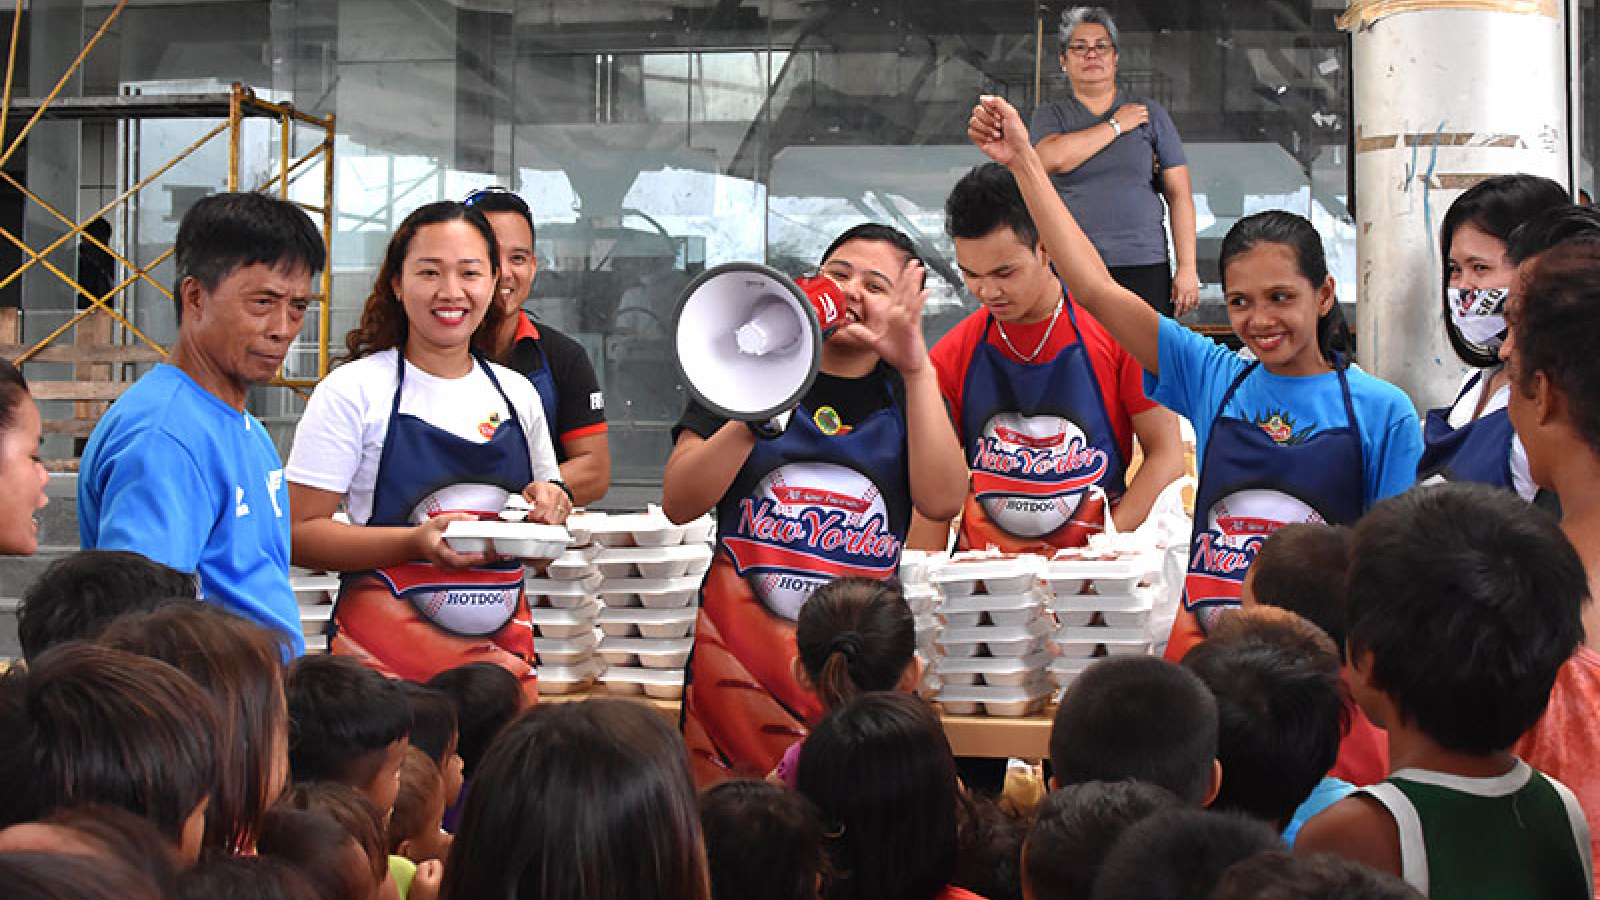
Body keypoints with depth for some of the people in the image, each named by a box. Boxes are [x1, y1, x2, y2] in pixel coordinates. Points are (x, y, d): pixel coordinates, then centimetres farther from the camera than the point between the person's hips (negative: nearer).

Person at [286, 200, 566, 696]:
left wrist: (548, 507, 1)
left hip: (502, 649, 4)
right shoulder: (352, 391, -4)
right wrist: (417, 542, -22)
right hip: (386, 652, -4)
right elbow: (301, 533, -9)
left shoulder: (517, 394, 12)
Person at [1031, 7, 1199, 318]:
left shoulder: (1151, 114, 12)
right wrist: (1117, 126, -4)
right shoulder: (1050, 116, 11)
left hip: (1144, 268, 0)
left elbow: (1179, 194, 8)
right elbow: (1053, 159, -12)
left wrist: (1187, 268, -1)